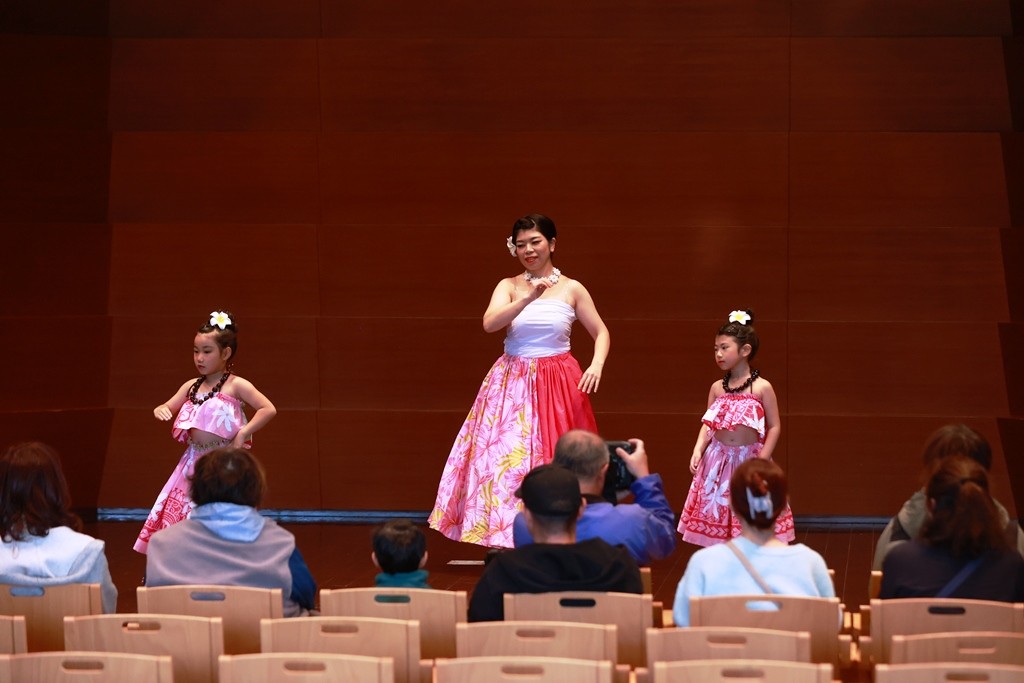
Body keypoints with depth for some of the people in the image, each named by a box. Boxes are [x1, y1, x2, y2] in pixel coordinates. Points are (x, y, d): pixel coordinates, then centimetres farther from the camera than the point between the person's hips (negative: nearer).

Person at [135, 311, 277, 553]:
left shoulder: (236, 386, -6)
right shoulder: (191, 386, 12)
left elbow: (269, 409, -14)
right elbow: (168, 408, 20)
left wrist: (242, 433, -16)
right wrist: (160, 410, -4)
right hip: (194, 462, 7)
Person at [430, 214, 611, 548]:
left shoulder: (571, 289, 3)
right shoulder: (509, 286, 3)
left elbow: (601, 333, 8)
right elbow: (490, 323, -15)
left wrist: (597, 365, -12)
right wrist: (529, 298, -26)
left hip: (558, 384, -1)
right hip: (512, 384, 1)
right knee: (507, 457, -5)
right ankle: (507, 540, 1)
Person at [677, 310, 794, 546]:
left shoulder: (761, 387, -7)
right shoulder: (717, 388, 5)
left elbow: (774, 427, -5)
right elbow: (708, 425, 6)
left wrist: (762, 460, -11)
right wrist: (698, 450, -10)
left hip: (749, 460, -4)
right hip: (719, 461, 4)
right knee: (718, 518, 7)